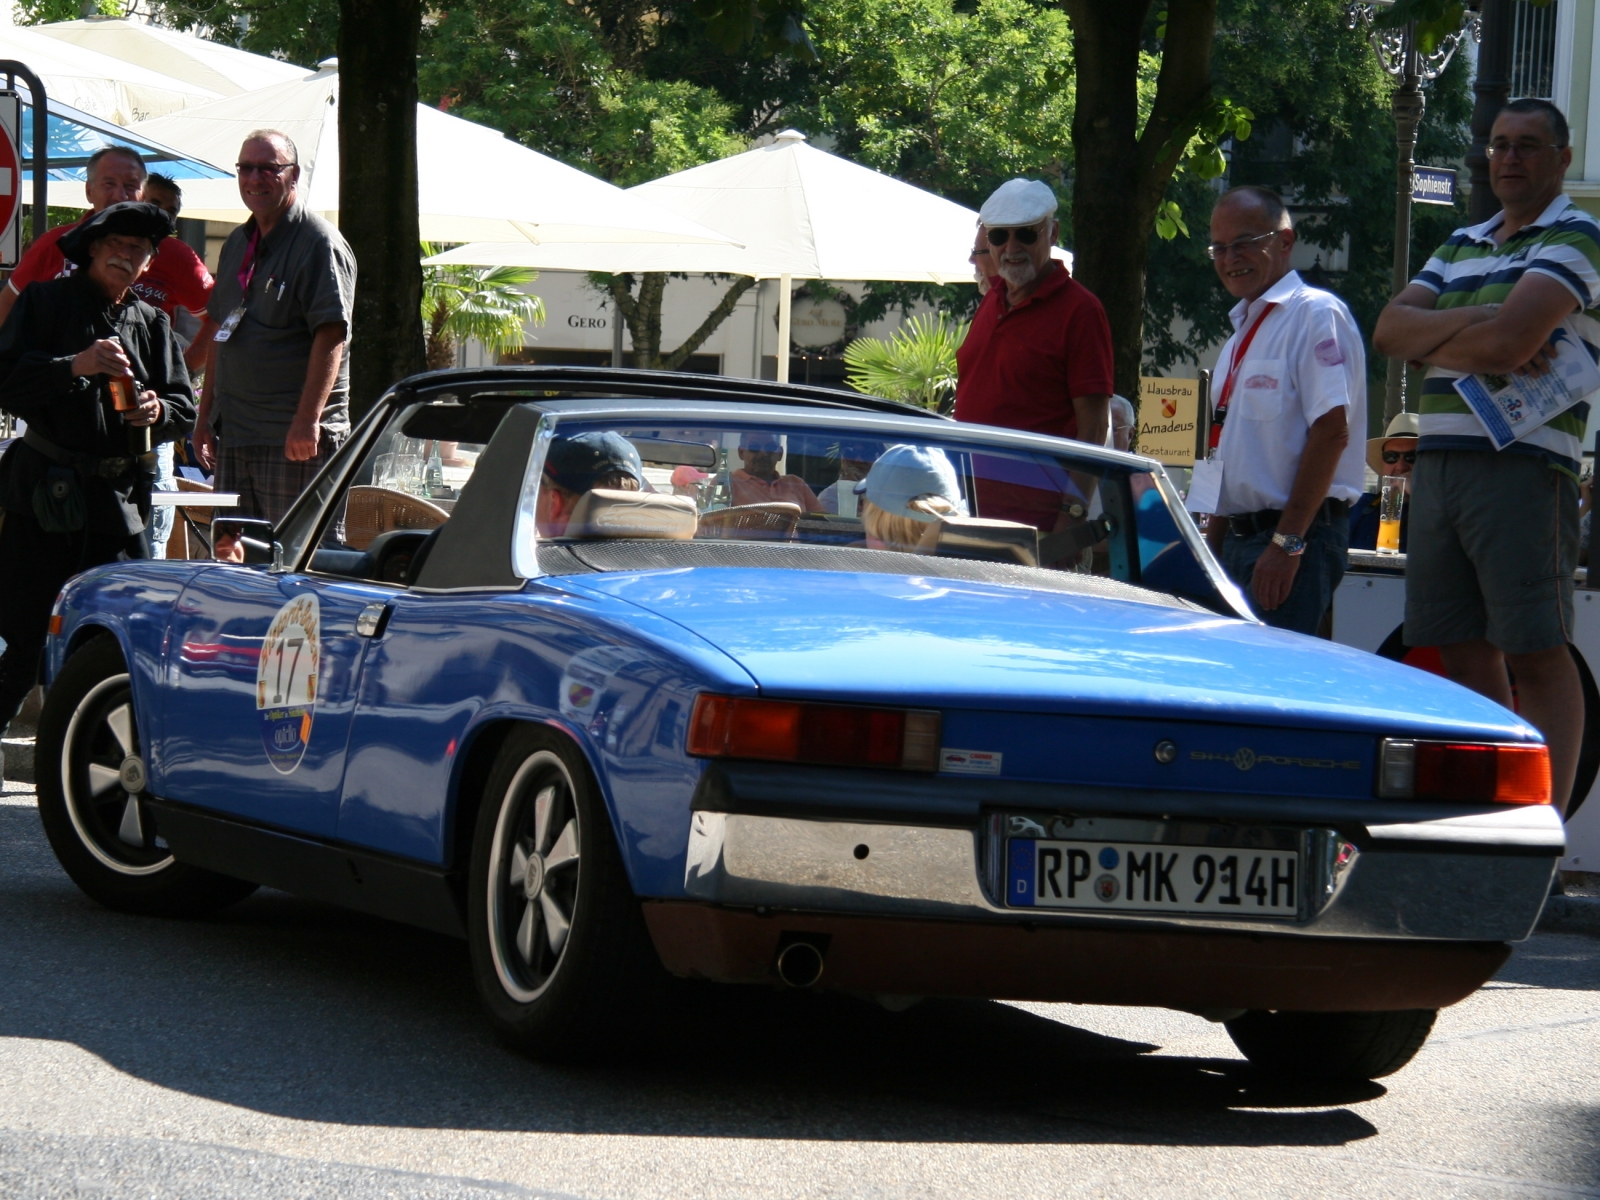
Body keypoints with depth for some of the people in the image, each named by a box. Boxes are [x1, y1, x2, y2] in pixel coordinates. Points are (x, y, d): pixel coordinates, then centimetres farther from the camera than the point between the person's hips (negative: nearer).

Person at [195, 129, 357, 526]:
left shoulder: (320, 243, -9)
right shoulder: (237, 244, 18)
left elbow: (330, 336, -17)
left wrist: (307, 419, -25)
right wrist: (205, 415, 19)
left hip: (295, 439, -8)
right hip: (233, 434, 8)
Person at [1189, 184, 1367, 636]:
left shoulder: (1315, 315, -8)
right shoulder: (1242, 334, 20)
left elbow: (1331, 432, -17)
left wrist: (1287, 542, -22)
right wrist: (1213, 549, 19)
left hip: (1296, 536, -9)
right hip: (1239, 539, 9)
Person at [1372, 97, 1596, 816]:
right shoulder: (1462, 246, 22)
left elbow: (1511, 342, -16)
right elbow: (1391, 330, 8)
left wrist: (1434, 342, 2)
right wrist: (1475, 324, -8)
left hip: (1524, 467, -8)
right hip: (1438, 462, 8)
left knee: (1535, 653, -9)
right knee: (1463, 654, 7)